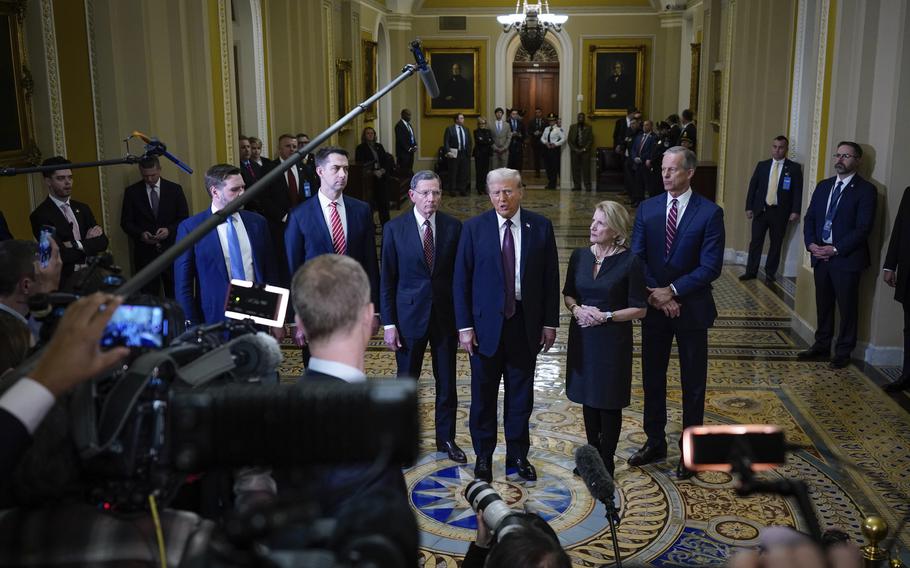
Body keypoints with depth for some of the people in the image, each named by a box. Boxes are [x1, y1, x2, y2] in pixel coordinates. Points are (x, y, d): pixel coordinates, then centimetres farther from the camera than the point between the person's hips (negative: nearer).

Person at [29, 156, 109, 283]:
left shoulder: (82, 208, 12)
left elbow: (103, 241, 4)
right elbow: (61, 255, -14)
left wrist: (77, 245, -10)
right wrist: (90, 243, -3)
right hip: (64, 279, -4)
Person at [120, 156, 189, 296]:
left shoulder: (175, 189, 5)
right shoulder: (131, 192, 5)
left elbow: (184, 219, 5)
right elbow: (125, 222, 6)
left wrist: (169, 230, -14)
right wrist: (140, 234, -13)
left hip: (171, 250, 0)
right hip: (144, 252, 0)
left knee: (175, 293, 0)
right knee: (147, 295, 0)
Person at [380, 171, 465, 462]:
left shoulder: (453, 226, -1)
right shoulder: (394, 228, -5)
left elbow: (460, 274, 2)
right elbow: (387, 280, -3)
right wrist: (389, 323, -7)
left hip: (446, 315, 2)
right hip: (410, 315, -1)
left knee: (447, 381, 12)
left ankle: (446, 438, 28)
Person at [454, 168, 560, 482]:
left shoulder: (540, 226, 0)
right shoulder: (474, 228, -4)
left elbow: (550, 278, 3)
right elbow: (461, 280, -3)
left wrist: (550, 322, 0)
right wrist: (464, 326, -8)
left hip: (526, 322, 1)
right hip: (486, 324, -1)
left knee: (521, 394, 12)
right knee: (483, 395, 9)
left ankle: (518, 455, 28)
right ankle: (483, 456, 26)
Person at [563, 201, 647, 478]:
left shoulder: (630, 262, -12)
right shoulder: (580, 255, 1)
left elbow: (639, 309, -9)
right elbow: (568, 293, 12)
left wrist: (606, 316, -19)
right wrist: (577, 309, -9)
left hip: (612, 340, -4)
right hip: (583, 337, 4)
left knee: (609, 403, 6)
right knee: (588, 397, 15)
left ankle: (607, 463, 22)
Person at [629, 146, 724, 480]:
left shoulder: (710, 213, -9)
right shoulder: (647, 208, 2)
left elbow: (711, 266, -14)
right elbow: (637, 258, -2)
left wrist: (673, 291, -18)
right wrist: (656, 295, -13)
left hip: (691, 308, -3)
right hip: (654, 306, 4)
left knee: (693, 383, 8)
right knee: (652, 378, 13)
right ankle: (655, 442, 29)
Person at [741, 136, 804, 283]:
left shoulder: (794, 168, 0)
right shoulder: (762, 165, 8)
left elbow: (798, 191, -3)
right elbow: (753, 186, 9)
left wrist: (795, 211, -10)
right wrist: (749, 207, 3)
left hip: (780, 212, -2)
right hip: (760, 210, 2)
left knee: (776, 243, 6)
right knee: (756, 241, 3)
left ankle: (770, 272, 16)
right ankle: (751, 271, 11)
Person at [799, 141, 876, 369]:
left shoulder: (865, 190, -7)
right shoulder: (823, 186, 12)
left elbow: (863, 228, -14)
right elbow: (809, 218, 11)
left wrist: (835, 249, -17)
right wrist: (811, 244, -5)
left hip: (847, 258, -5)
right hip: (820, 256, 6)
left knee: (847, 307, 4)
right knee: (823, 304, 15)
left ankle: (843, 352, 15)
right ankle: (821, 346, 27)